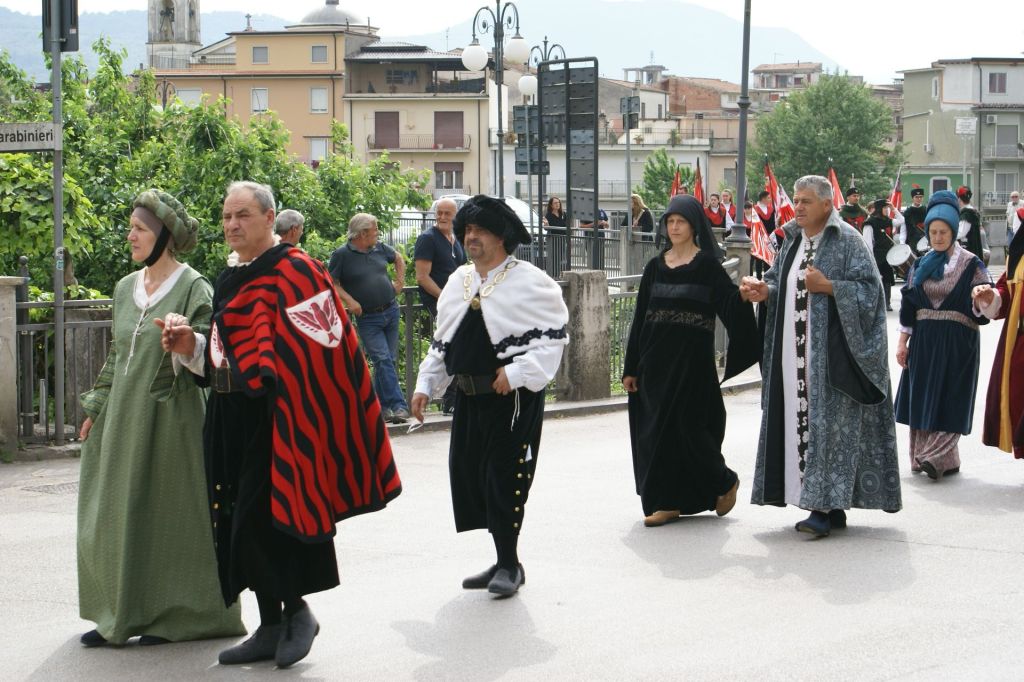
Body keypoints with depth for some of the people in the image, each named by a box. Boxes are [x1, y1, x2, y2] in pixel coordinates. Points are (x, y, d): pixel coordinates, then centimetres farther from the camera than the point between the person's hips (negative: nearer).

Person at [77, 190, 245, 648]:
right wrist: (96, 408, 18)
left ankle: (175, 614, 11)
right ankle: (120, 614, 17)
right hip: (123, 417, 7)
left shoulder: (193, 288, -8)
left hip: (171, 417, -7)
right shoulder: (125, 288, 12)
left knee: (169, 514, 0)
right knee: (115, 514, 8)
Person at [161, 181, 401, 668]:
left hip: (272, 418, -9)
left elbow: (312, 350, -17)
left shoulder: (295, 272, -10)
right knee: (241, 523, 10)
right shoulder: (229, 280, 16)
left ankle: (294, 612, 10)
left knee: (263, 519, -9)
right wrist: (192, 346, 5)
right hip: (231, 418, 9)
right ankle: (272, 627, 19)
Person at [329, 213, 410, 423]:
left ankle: (381, 405, 16)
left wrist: (399, 282, 18)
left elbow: (398, 258, 28)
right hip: (368, 318, -6)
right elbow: (332, 283, -5)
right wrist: (349, 300, -17)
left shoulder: (380, 248, 9)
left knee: (390, 360, 7)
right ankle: (398, 405, -18)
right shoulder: (342, 254, -7)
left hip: (391, 311, 6)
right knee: (383, 359, -15)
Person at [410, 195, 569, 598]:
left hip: (514, 399, -7)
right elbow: (442, 341, 20)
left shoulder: (529, 282, -7)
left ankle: (509, 564, 9)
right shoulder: (458, 283, 14)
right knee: (468, 475, 7)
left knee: (504, 477, -5)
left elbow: (553, 336, -10)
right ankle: (504, 561, 19)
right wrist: (426, 385, 14)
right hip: (469, 398, 7)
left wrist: (517, 373, -18)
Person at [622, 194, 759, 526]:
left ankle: (724, 482, 19)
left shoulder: (707, 265, -3)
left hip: (692, 359, -5)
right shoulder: (655, 267, 10)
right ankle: (667, 501, 9)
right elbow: (640, 317, 11)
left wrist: (744, 294, -36)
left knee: (688, 425, -5)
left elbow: (731, 305, -12)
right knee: (656, 428, 3)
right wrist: (631, 367, 9)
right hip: (656, 358, 5)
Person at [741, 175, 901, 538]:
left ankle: (825, 506, -11)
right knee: (798, 420, 5)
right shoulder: (792, 240, 15)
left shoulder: (847, 241, -6)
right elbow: (779, 280, 19)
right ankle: (832, 507, 11)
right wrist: (765, 290, -1)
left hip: (830, 352, -7)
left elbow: (868, 288, -11)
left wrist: (827, 286, -20)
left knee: (829, 421, -10)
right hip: (794, 351, 7)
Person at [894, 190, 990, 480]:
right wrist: (902, 342, 9)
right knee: (922, 398, 4)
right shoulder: (921, 265, 10)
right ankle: (924, 457, 12)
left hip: (957, 343, -4)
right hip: (924, 340, 4)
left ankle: (938, 457, -7)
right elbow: (908, 305, 12)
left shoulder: (971, 264, -3)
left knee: (949, 399, -6)